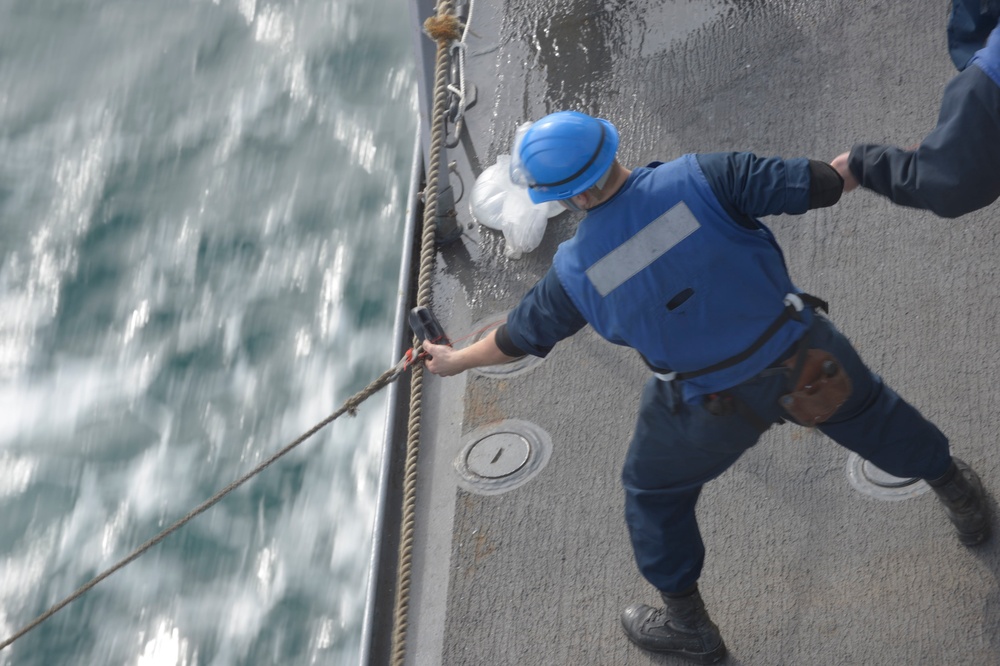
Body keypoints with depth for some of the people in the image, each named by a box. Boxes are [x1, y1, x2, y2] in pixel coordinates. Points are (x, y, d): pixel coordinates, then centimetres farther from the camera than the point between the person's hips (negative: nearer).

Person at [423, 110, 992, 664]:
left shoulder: (575, 271, -15)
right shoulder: (702, 178, -20)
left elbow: (519, 337, 4)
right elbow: (816, 184, -18)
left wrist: (455, 361, 24)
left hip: (714, 407, -1)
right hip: (805, 357, 1)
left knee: (655, 491, 26)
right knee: (865, 409, 32)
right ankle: (957, 492, 56)